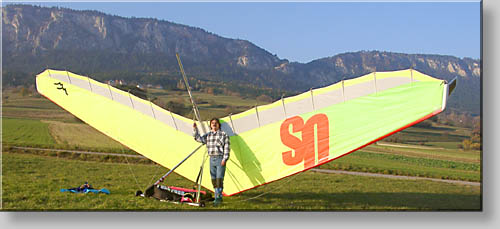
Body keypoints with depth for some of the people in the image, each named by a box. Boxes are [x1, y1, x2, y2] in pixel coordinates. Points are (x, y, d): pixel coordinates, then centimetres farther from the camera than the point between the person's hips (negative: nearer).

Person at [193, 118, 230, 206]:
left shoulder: (224, 135, 0)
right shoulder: (208, 135, 15)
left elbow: (227, 148, -5)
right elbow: (198, 138, 9)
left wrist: (225, 159, -14)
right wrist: (194, 129, -4)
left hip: (220, 159, -6)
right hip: (212, 159, 6)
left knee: (219, 179, -12)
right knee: (214, 179, 7)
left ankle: (218, 197, -10)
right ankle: (218, 198, 15)